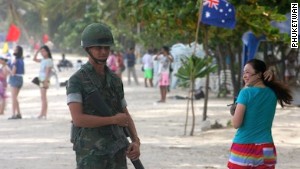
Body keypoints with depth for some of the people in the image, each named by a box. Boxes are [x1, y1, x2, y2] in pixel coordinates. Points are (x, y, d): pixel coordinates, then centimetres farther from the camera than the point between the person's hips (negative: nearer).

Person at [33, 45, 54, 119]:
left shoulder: (49, 60, -9)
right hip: (41, 80, 9)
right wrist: (37, 52, 16)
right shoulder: (43, 60, 15)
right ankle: (44, 114, 8)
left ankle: (42, 114, -14)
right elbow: (34, 59, 27)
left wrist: (46, 81, -21)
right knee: (43, 98, 7)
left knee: (43, 97, -11)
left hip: (45, 80, -9)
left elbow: (47, 71, -16)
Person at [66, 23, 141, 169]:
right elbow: (78, 119, -20)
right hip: (90, 154, -6)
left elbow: (126, 116, 17)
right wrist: (114, 120, -13)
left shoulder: (115, 80, 12)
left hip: (117, 153, 6)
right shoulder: (77, 81, -8)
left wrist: (136, 142, -1)